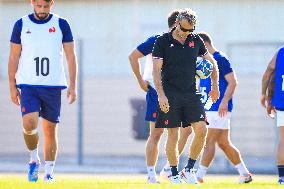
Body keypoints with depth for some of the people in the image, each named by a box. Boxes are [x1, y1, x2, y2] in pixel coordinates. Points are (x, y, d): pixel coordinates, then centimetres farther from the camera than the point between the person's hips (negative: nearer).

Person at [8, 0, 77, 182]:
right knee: (29, 124, -18)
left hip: (53, 85, 0)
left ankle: (49, 172, 12)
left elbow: (71, 56, 4)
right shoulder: (21, 24, 4)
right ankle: (34, 159, 7)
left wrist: (73, 85, -2)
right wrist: (12, 86, 3)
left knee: (50, 130, 2)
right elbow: (14, 57, 8)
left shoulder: (61, 24, 3)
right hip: (28, 85, 0)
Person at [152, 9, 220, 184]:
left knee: (201, 130, -10)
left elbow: (212, 62, 21)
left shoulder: (196, 41, 7)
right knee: (173, 135, -3)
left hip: (191, 94, 3)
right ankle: (174, 173, 11)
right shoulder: (163, 41, -4)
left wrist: (215, 87, 16)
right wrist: (161, 95, -17)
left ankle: (189, 169, 5)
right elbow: (156, 70, -7)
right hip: (170, 95, -3)